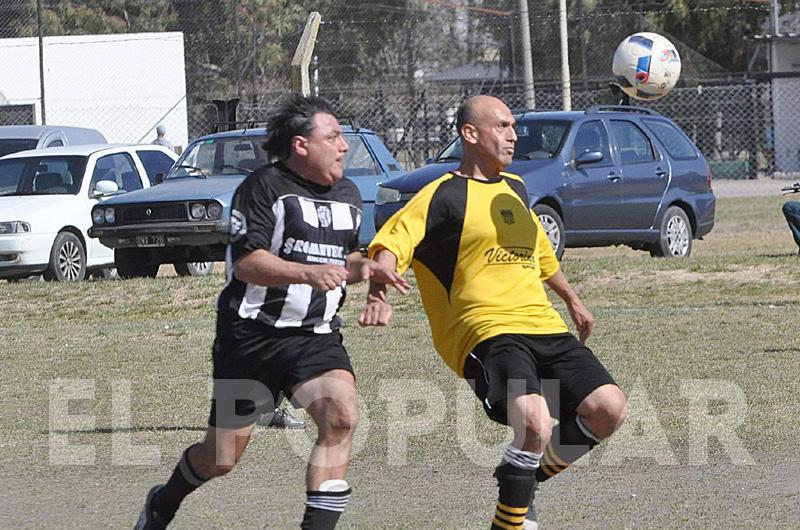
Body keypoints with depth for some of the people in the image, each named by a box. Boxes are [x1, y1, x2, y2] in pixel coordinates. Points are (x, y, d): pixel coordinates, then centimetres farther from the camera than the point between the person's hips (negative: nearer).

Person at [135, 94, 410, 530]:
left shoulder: (348, 196, 13)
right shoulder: (263, 187, -10)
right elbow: (246, 262, -19)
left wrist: (363, 267, 6)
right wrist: (310, 273, -32)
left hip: (316, 336, 5)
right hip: (252, 334, -5)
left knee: (341, 415, -24)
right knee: (222, 457, 3)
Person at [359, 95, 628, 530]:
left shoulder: (515, 188, 22)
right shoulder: (444, 196, -3)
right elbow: (390, 245, -16)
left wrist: (572, 301, 50)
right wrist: (379, 295, -35)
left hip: (545, 328, 8)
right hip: (487, 332, -8)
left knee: (609, 408, -10)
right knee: (535, 424, -31)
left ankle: (526, 477, 13)